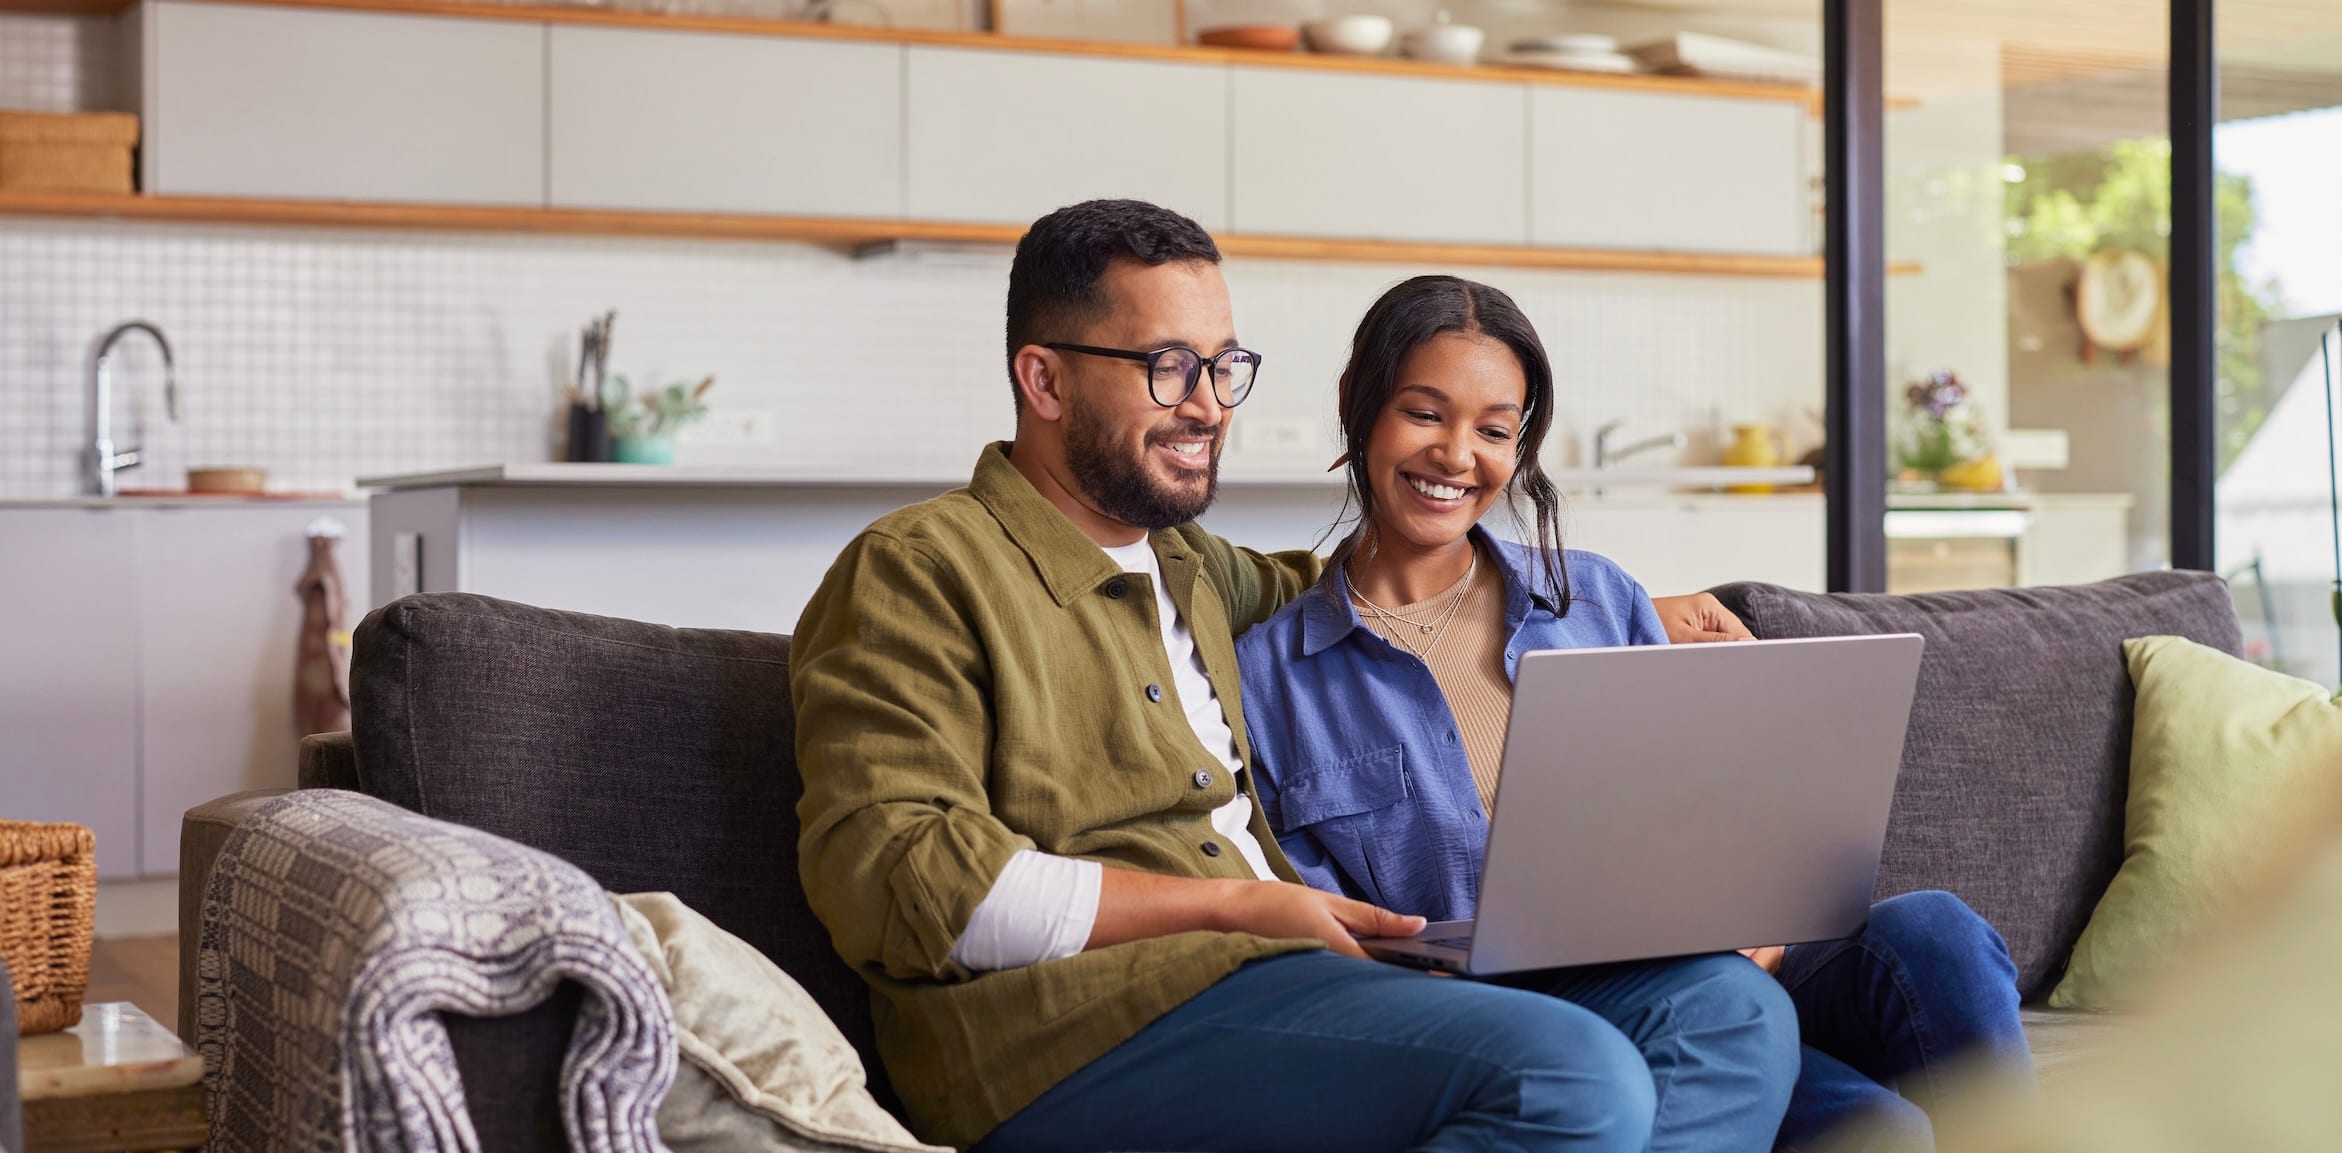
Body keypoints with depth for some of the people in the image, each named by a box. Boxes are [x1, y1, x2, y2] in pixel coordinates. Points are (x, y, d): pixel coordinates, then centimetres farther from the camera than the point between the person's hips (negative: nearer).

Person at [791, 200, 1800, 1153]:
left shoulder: (1183, 564, 27)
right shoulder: (915, 573, 1)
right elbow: (886, 878, -11)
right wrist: (1232, 904, -11)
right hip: (1077, 1028, -9)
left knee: (1733, 1012, -6)